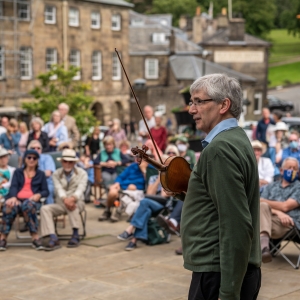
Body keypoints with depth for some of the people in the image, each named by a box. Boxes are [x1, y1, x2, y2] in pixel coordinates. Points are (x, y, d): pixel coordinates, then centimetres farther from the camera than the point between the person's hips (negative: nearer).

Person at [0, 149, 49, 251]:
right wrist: (13, 197, -16)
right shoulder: (18, 172, 24)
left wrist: (39, 195, -11)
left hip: (32, 200, -1)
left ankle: (35, 238, -40)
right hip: (17, 199, 1)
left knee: (28, 205, -40)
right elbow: (13, 186, 7)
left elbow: (46, 191, 14)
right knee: (9, 207, -37)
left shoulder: (40, 174, 24)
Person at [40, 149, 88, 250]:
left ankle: (75, 235, -30)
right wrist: (65, 199, -35)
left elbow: (80, 188, -15)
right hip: (61, 204, 2)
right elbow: (59, 189, -11)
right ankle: (53, 239, -36)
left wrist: (73, 198, -38)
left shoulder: (82, 173, 4)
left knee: (72, 204, -37)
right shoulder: (56, 174, 7)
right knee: (45, 209, -25)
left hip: (77, 202, -2)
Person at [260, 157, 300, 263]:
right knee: (262, 206, -32)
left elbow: (285, 206, -1)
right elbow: (261, 205, 8)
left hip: (286, 223, -3)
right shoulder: (271, 187, 26)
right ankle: (264, 245, -53)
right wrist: (278, 212, -11)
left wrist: (264, 202, 5)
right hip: (266, 219, 4)